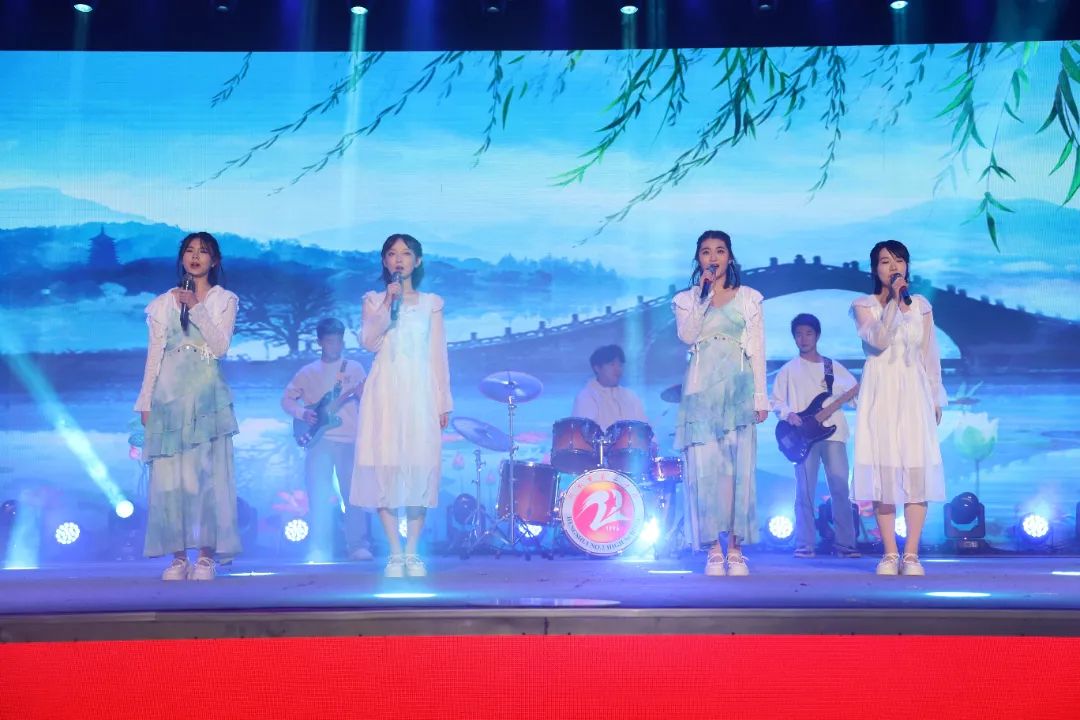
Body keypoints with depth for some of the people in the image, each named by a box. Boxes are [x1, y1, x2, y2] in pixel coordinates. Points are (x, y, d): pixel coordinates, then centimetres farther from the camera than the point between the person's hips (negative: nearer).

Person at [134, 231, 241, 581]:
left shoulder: (224, 300, 9)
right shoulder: (164, 302, 13)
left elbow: (220, 347, -5)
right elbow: (154, 354, 11)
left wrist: (196, 307, -12)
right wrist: (145, 401, 6)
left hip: (207, 394, -2)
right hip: (169, 392, 2)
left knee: (209, 472, -5)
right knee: (168, 474, -2)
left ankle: (207, 555, -1)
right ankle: (178, 556, 4)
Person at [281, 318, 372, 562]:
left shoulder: (354, 368, 11)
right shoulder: (307, 372, 13)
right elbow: (287, 399, 13)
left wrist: (362, 394, -18)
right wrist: (303, 413, -5)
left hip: (349, 439, -1)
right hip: (318, 440, 1)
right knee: (319, 496, -3)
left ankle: (358, 546, -2)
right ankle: (320, 550, 2)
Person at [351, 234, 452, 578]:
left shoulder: (431, 303, 14)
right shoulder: (374, 300, 13)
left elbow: (438, 355, 9)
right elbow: (369, 341, -4)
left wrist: (443, 401, 2)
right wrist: (389, 302, -9)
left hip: (420, 392, 0)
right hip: (385, 391, 0)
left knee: (419, 467, -5)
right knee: (385, 466, -7)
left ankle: (413, 552, 3)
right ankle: (395, 553, 0)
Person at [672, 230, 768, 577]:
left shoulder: (748, 298, 11)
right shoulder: (686, 299, 12)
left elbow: (757, 349, 7)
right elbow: (687, 336, -7)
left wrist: (760, 396, 1)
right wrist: (704, 295, -8)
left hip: (738, 388, 0)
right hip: (702, 389, 0)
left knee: (739, 467, -4)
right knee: (705, 468, -6)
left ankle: (736, 549, 1)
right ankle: (714, 549, -1)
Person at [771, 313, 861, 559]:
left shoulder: (834, 367, 15)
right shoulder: (788, 370, 11)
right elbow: (776, 401, 9)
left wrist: (864, 391, -13)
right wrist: (787, 413, -9)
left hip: (833, 432, 1)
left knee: (840, 489, -3)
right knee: (805, 491, -4)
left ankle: (845, 543, 3)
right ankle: (804, 545, -1)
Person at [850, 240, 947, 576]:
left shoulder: (921, 305, 11)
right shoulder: (863, 305, 3)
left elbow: (930, 355, 11)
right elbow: (878, 340, -15)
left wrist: (936, 398, 8)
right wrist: (894, 300, -15)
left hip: (914, 392, 2)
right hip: (880, 393, -2)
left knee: (917, 468, -5)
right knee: (884, 469, -4)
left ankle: (911, 554, -1)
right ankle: (890, 554, 3)